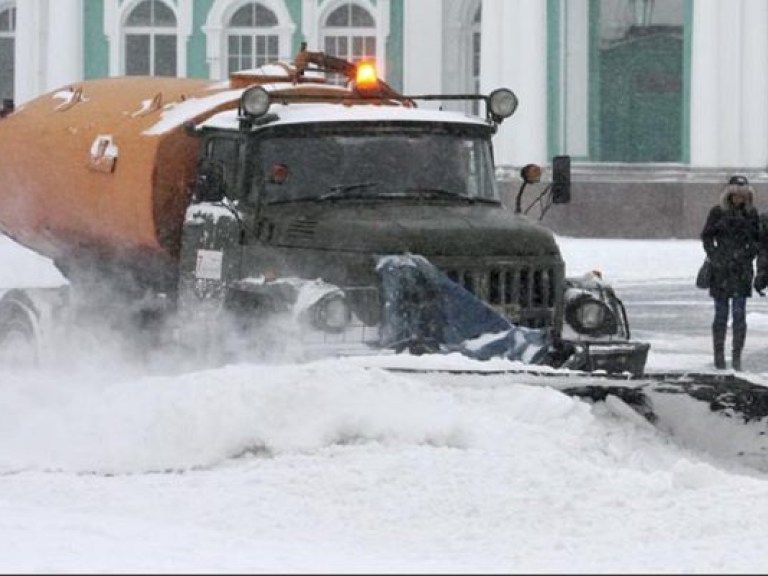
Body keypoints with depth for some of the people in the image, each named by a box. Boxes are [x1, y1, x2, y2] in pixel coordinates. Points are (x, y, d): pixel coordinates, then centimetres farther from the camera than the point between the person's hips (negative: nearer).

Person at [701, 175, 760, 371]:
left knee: (739, 314, -4)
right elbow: (707, 237, 4)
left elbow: (757, 239, 12)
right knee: (721, 313, 4)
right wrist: (714, 258, -6)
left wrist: (748, 256, -2)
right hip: (721, 270, -1)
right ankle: (719, 354, 12)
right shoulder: (717, 212, 0)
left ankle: (737, 356, -1)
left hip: (742, 270, 1)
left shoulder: (752, 213, 5)